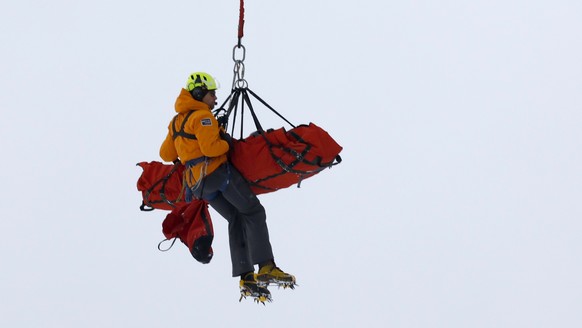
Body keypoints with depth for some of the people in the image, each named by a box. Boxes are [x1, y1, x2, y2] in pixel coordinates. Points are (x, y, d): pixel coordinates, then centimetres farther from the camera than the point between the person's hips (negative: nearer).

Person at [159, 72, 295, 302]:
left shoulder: (176, 121, 20)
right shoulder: (202, 116, -9)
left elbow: (165, 154, 24)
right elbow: (211, 148, -21)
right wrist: (228, 143, -2)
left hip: (197, 184, 8)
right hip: (218, 171, -8)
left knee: (236, 220, 11)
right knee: (253, 212, -3)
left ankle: (246, 278, 0)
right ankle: (266, 267, -16)